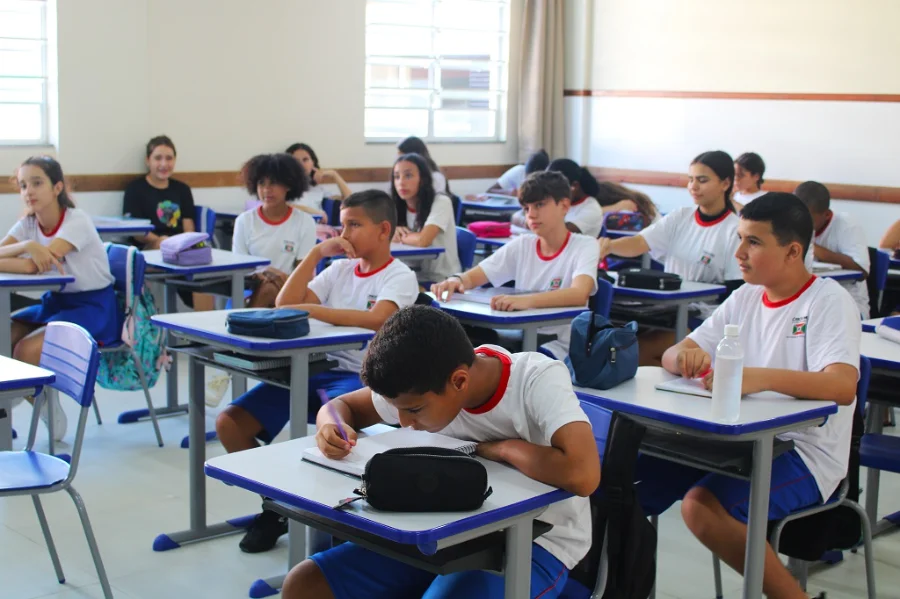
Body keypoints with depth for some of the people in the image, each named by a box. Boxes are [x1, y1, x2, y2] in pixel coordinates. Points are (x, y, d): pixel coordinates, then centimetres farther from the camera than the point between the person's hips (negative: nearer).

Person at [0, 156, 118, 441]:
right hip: (57, 301, 7)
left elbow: (33, 266, -27)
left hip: (94, 307, -7)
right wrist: (26, 245, -29)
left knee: (26, 350, -24)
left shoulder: (77, 221, -18)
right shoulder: (28, 224, 2)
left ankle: (50, 414, 0)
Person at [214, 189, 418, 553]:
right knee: (229, 423, -8)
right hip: (316, 367, 7)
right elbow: (285, 304, 7)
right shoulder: (341, 269, 17)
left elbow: (376, 319, -24)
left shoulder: (400, 277, -2)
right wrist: (316, 253, 3)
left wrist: (312, 309, -21)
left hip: (361, 376, -6)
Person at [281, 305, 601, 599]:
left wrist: (501, 448, -25)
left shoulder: (538, 380, -25)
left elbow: (583, 475, -41)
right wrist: (332, 426, -16)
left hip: (536, 544, -6)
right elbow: (344, 405, 8)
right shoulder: (425, 383, -8)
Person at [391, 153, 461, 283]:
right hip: (414, 277, 6)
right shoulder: (398, 207, 6)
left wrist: (398, 237, -7)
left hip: (442, 281, -6)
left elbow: (423, 240, -25)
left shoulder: (441, 202, -12)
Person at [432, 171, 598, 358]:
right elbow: (472, 276, 5)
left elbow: (579, 295, -26)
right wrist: (456, 280, -21)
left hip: (561, 346, -4)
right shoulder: (521, 245, 7)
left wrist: (526, 300, -44)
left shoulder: (585, 246, -7)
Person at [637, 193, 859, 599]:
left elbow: (843, 387, -28)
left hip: (805, 454, -7)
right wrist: (685, 356, -20)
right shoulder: (745, 298, 8)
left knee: (701, 506, -30)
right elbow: (671, 358, 5)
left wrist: (761, 377, -43)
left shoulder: (829, 301, -11)